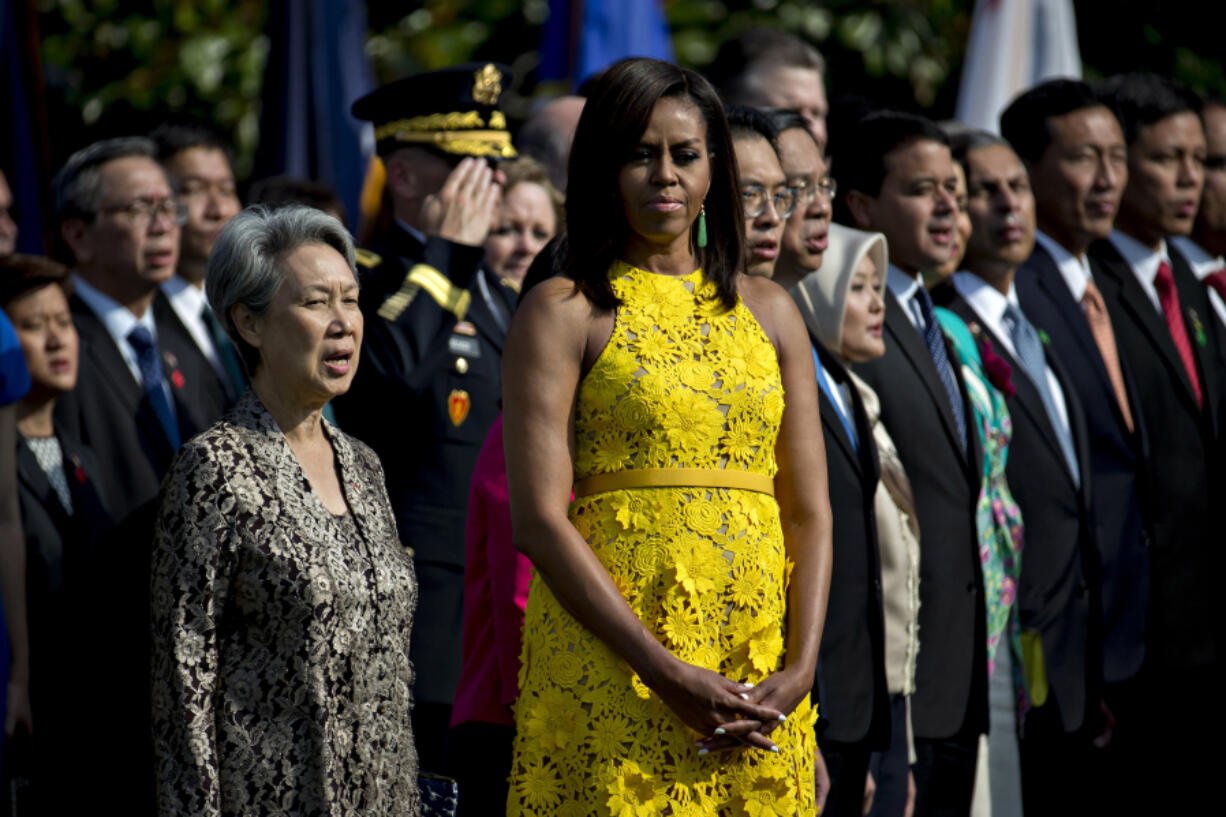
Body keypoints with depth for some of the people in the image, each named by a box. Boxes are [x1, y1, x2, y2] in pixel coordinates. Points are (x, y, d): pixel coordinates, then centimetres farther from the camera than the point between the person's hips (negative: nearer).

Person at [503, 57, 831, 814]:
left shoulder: (768, 311, 14)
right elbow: (538, 518, -8)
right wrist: (667, 676, -15)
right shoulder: (564, 312, 1)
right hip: (611, 677, -4)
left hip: (761, 691, 4)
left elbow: (809, 510, 10)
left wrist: (800, 670, -6)